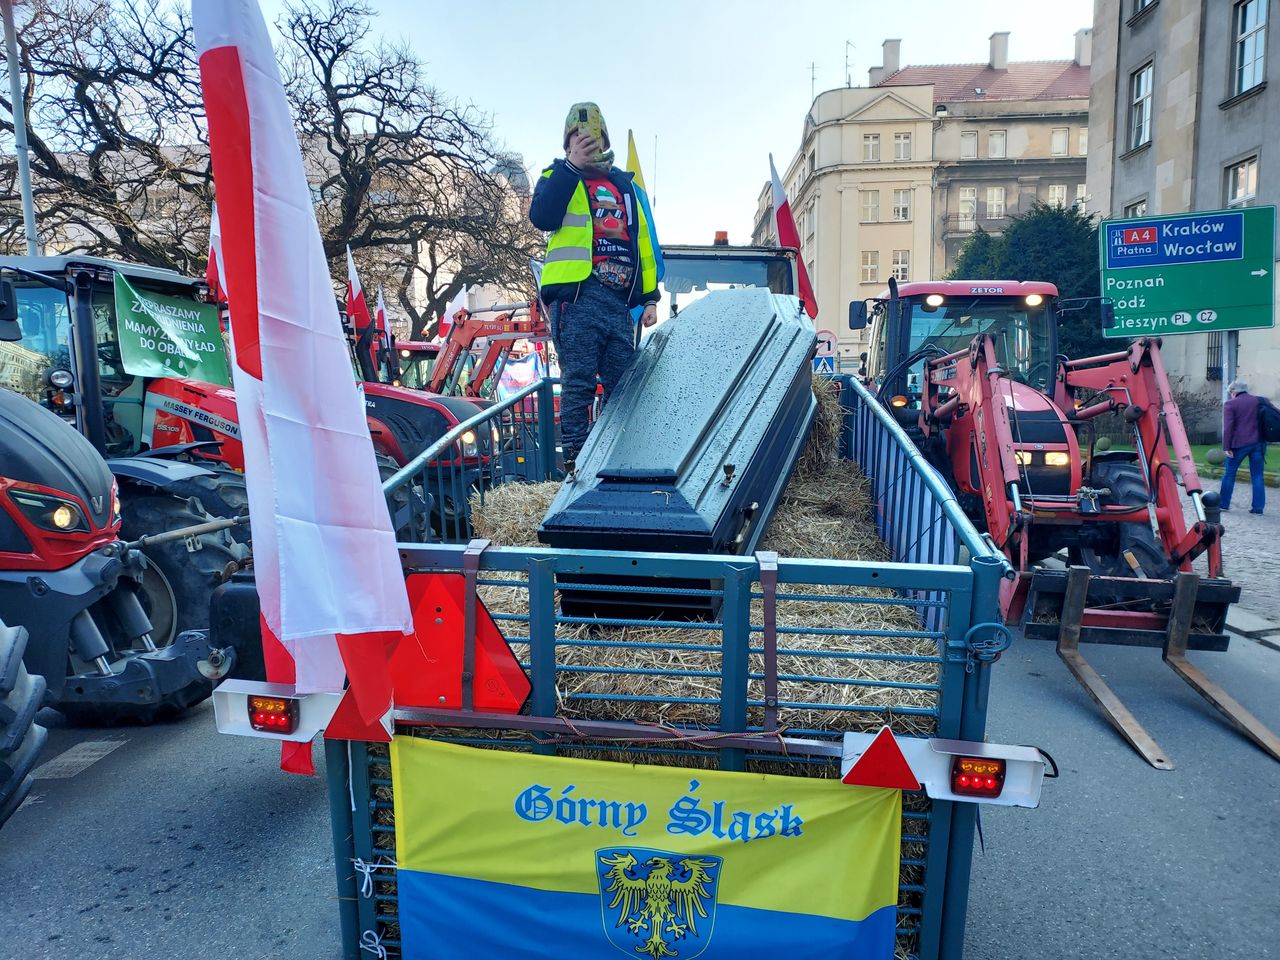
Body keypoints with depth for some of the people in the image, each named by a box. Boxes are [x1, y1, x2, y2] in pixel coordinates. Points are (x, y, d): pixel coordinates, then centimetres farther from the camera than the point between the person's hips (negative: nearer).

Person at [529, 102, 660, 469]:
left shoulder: (624, 185, 25)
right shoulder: (558, 177, 12)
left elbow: (642, 241, 23)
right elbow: (542, 217, -10)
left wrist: (650, 297, 15)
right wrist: (571, 165, -9)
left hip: (620, 301, 5)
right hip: (578, 296, -4)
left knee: (624, 384, 3)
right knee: (578, 381, -9)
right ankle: (574, 458, -4)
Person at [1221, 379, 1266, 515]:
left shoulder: (1230, 404, -4)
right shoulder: (1259, 401, 9)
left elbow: (1227, 427, -10)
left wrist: (1226, 447, -9)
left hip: (1239, 444, -4)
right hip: (1258, 443, 4)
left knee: (1229, 474, 8)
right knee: (1257, 476, 7)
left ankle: (1224, 504, 11)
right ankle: (1258, 507, 6)